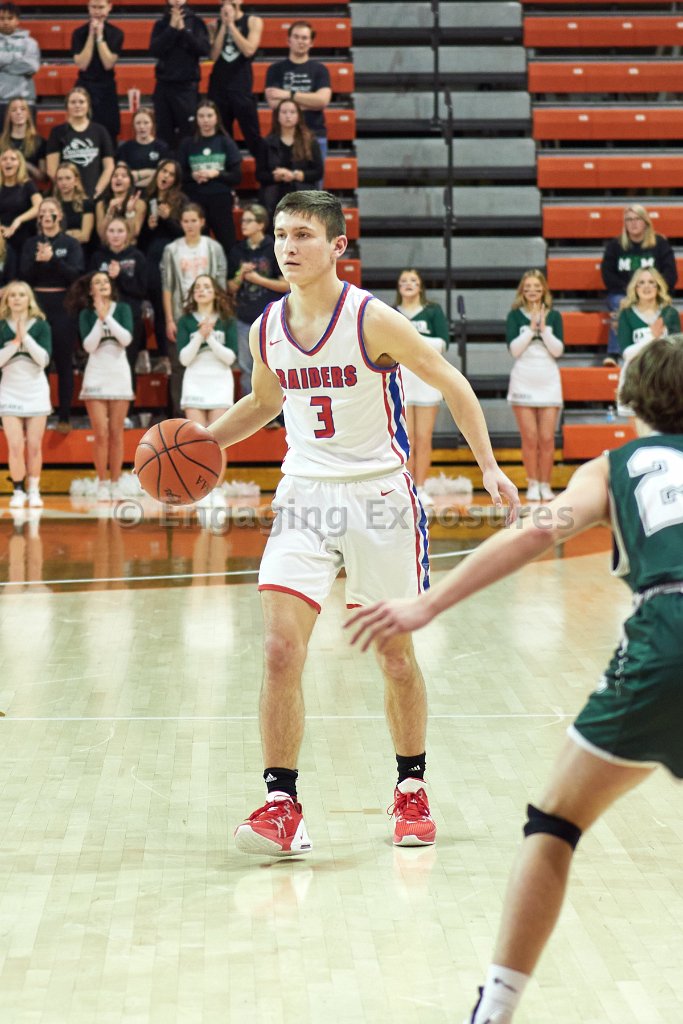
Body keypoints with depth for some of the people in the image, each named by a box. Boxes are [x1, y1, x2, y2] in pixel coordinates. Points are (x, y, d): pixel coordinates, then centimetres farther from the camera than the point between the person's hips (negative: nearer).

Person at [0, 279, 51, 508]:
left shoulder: (41, 325, 0)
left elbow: (44, 359, -11)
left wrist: (25, 337, -16)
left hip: (36, 391, 0)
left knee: (34, 446, 2)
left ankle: (34, 491, 11)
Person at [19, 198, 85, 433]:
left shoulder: (71, 244, 2)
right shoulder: (30, 244, 9)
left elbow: (76, 274, -10)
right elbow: (24, 276, 1)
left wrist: (53, 259, -23)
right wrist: (37, 261, -18)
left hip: (63, 306, -2)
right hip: (37, 304, 2)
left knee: (64, 362, 0)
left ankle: (64, 417, 3)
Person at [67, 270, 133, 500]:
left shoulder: (122, 309, 4)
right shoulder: (86, 315, 4)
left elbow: (127, 338, -9)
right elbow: (88, 345, -8)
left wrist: (107, 316, -15)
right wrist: (100, 319, -15)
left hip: (119, 373, 1)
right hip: (96, 375, 0)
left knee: (116, 433, 0)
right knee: (101, 433, -6)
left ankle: (115, 483, 6)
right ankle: (102, 484, 0)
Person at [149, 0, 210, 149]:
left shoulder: (195, 22, 3)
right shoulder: (161, 24, 7)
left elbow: (205, 49, -8)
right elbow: (155, 50, -7)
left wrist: (183, 30, -13)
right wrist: (172, 28, -13)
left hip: (187, 86, -2)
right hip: (164, 85, 2)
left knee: (189, 131, -6)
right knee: (164, 134, 3)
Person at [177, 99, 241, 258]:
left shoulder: (226, 143, 5)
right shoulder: (188, 144, 8)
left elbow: (236, 176, 1)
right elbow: (179, 175, 7)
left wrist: (216, 174, -13)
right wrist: (192, 176, -12)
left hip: (221, 199, -1)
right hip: (195, 199, 1)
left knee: (227, 244, -4)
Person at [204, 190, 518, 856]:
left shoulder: (371, 319, -12)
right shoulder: (266, 331, 2)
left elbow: (451, 384, -4)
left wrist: (489, 468, -9)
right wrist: (201, 441, 8)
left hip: (380, 496, -3)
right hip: (304, 496, 3)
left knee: (396, 657, 8)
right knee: (280, 652, -12)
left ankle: (411, 792, 28)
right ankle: (281, 806, -6)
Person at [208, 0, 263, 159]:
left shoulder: (253, 22, 1)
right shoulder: (217, 24, 9)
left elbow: (249, 50, -14)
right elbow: (214, 55, -2)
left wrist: (231, 24, -11)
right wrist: (224, 25, -5)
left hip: (242, 85, -3)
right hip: (218, 84, 3)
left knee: (252, 134, -5)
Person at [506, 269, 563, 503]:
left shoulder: (553, 316, 5)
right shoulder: (515, 315, 2)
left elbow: (558, 350, -4)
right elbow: (514, 348, -9)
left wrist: (543, 328, -15)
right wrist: (531, 328, -16)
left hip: (549, 380, 1)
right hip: (523, 380, -1)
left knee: (547, 438, -1)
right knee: (530, 438, -2)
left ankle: (545, 484, 6)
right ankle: (532, 484, 6)